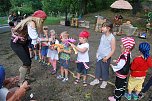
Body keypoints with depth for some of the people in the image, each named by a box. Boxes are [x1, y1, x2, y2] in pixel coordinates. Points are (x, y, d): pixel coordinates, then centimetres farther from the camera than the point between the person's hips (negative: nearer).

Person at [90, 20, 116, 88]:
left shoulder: (112, 38, -19)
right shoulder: (103, 35, 2)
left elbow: (113, 50, -16)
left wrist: (107, 57, -18)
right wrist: (97, 53, 7)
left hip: (105, 58, -6)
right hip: (99, 56, 7)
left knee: (105, 69, 10)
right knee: (98, 68, 17)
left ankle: (104, 81, 32)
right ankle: (97, 79, 37)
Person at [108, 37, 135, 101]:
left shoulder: (124, 56, -35)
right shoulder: (128, 54, -7)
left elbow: (119, 66, -28)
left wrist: (113, 66, -12)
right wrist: (117, 61, 6)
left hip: (121, 74, -9)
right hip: (125, 73, 9)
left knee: (118, 86, 10)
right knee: (123, 84, 28)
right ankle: (122, 93, 50)